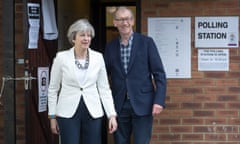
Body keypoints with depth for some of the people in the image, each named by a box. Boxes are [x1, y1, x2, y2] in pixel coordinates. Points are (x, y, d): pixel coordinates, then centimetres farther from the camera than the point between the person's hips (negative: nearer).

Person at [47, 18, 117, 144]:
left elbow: (104, 89, 6)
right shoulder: (61, 57, -3)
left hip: (93, 113, 2)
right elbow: (53, 89, 4)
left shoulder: (98, 57, 2)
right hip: (68, 113, -2)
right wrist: (52, 116, 3)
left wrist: (112, 115, -1)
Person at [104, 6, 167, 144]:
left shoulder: (146, 42, -1)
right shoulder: (110, 47, 8)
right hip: (119, 106, 3)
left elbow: (159, 74, -3)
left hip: (142, 104, -3)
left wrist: (159, 100, -12)